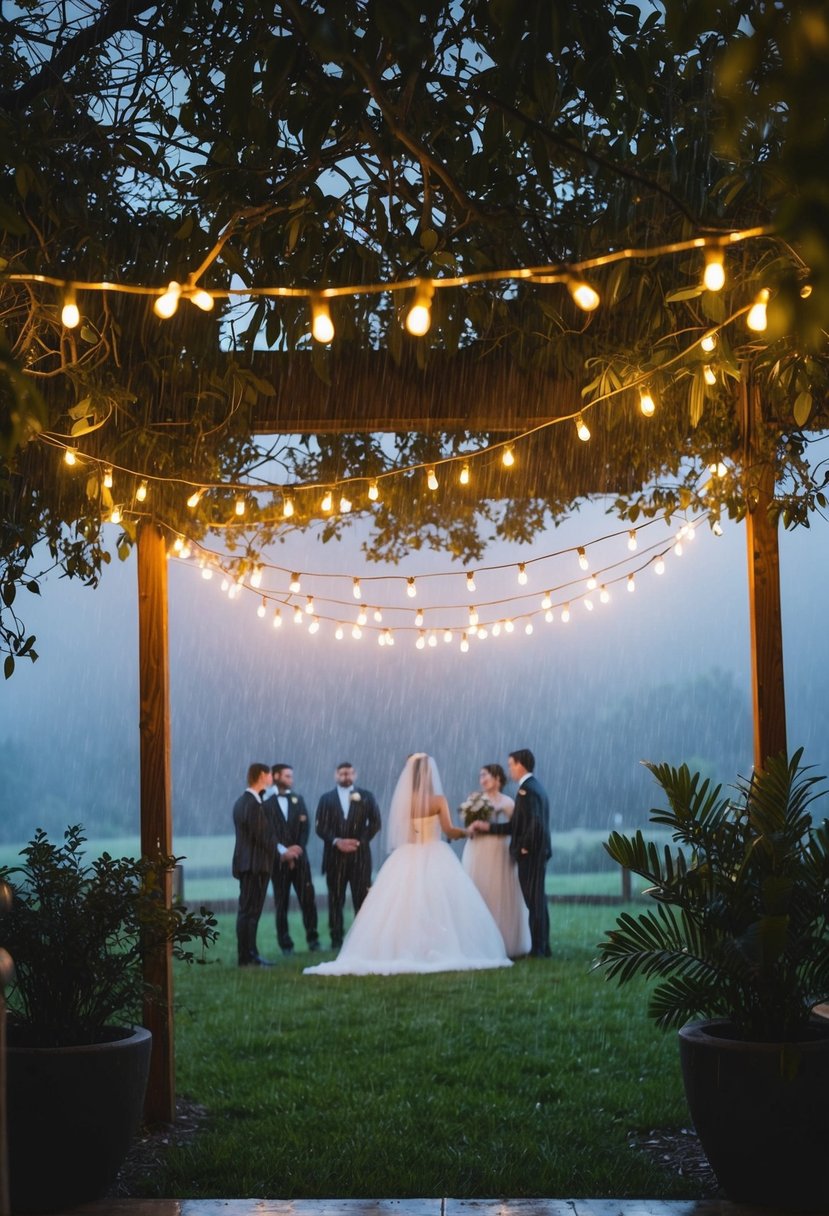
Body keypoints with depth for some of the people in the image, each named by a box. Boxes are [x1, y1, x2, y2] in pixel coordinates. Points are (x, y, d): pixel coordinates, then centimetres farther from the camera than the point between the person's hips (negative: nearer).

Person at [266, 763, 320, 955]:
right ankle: (285, 944, 5)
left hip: (299, 857, 3)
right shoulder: (266, 802, 0)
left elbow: (305, 827, 8)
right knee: (281, 903, 0)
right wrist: (282, 852, -13)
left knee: (307, 898, -2)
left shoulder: (298, 799, 14)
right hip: (278, 860, -3)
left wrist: (298, 850, -5)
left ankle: (312, 939, 5)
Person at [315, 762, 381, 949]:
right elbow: (320, 827, 3)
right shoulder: (327, 799, 10)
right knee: (335, 899, 2)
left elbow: (375, 822, 5)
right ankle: (336, 939, 6)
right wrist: (337, 842, -11)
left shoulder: (366, 796, 9)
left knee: (362, 898, -3)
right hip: (335, 855, 1)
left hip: (359, 855, -1)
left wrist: (361, 841, -5)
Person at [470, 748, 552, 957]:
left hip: (530, 854, -10)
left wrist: (525, 847, -15)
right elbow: (517, 825, 16)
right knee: (538, 900, 13)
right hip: (539, 852, 10)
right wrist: (487, 827, 14)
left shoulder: (526, 789, -16)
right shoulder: (536, 786, 15)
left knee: (533, 901, -5)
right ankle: (543, 947, 18)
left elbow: (534, 823, -27)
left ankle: (537, 949, -1)